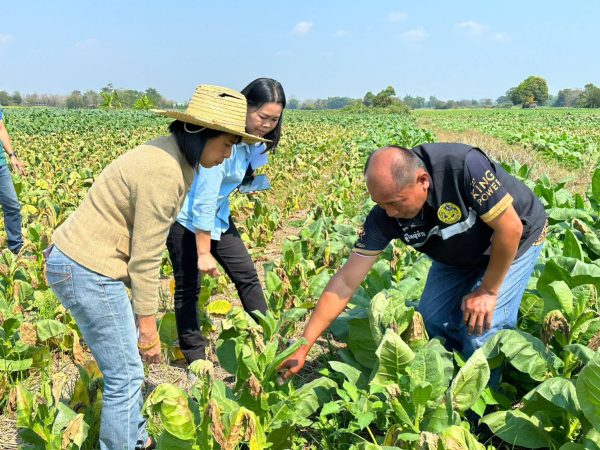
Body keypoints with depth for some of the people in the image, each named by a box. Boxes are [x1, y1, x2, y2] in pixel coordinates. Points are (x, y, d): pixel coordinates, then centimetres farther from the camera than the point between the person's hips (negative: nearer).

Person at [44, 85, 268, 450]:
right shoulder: (164, 172, -24)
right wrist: (148, 328, -11)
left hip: (78, 259, 10)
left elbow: (145, 246, 11)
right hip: (86, 271, -10)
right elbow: (146, 258, -20)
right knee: (125, 375, 0)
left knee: (129, 362, 21)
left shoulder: (173, 156, 6)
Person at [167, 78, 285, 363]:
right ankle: (195, 358, 16)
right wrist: (203, 253, -24)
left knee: (247, 275, 7)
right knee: (188, 286, 2)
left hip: (216, 214, 8)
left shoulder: (250, 138, -3)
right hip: (186, 216, -8)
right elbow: (204, 200, -29)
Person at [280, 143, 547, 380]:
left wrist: (488, 291, -20)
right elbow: (346, 282, -22)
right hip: (457, 256, 5)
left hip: (516, 241, -4)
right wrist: (303, 345, -25)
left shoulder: (464, 166, -41)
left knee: (480, 330, -16)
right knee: (430, 322, -5)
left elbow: (511, 227, -30)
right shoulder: (383, 216, -25)